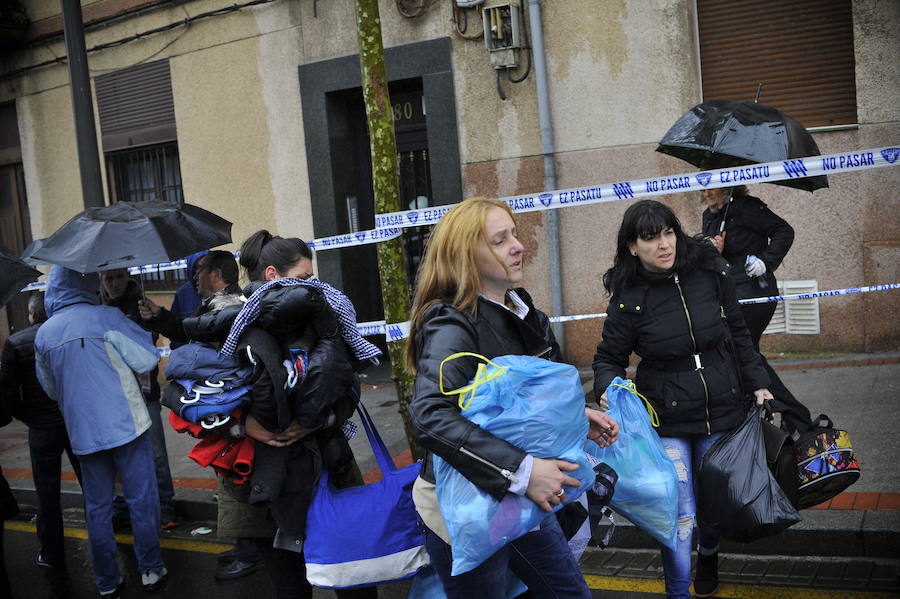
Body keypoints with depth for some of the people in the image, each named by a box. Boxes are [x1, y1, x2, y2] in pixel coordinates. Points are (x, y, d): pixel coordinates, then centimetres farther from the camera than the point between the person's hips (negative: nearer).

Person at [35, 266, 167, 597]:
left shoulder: (43, 334, 5)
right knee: (141, 500, 8)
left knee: (97, 507, 13)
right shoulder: (106, 318, -11)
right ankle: (151, 570, 18)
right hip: (125, 425, -4)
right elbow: (148, 359, -10)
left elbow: (50, 388, 17)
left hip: (83, 433, 4)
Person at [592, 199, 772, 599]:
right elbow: (608, 358, -2)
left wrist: (757, 383, 9)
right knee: (680, 512, -4)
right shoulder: (629, 298, -12)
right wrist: (609, 388, -23)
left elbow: (737, 333, 9)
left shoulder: (710, 272, -4)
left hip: (721, 410, 3)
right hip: (667, 419, -3)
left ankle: (709, 553, 50)